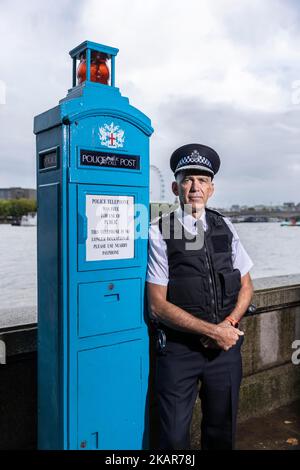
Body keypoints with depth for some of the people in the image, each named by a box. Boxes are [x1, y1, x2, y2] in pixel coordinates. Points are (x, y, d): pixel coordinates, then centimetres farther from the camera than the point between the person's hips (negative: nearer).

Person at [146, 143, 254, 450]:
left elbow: (246, 286, 11)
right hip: (178, 348, -4)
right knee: (174, 436, 5)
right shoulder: (159, 234, -10)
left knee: (221, 432, 19)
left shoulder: (225, 228, 5)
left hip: (226, 344, 4)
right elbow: (157, 305, -12)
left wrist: (229, 324, -7)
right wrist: (212, 331, -15)